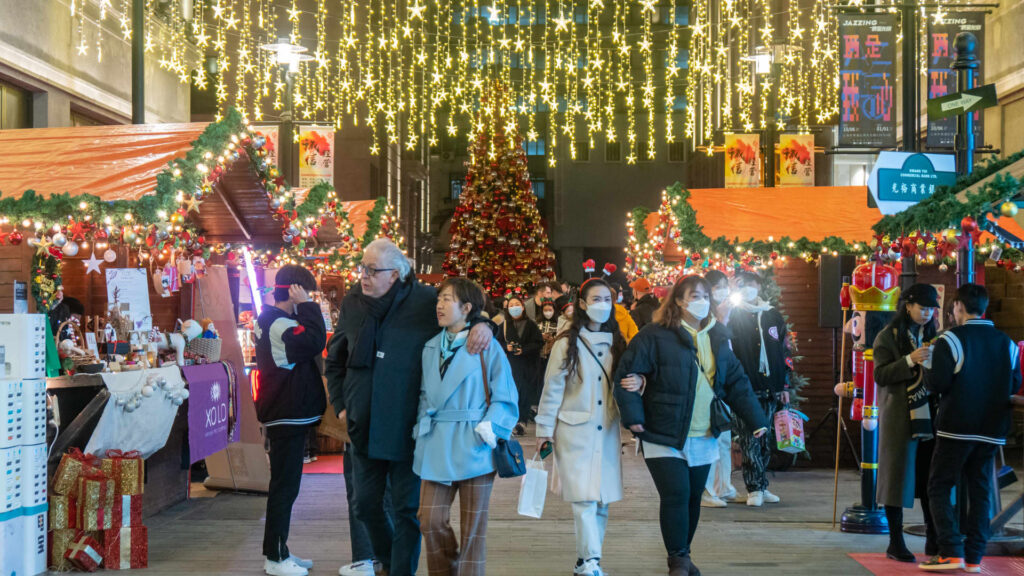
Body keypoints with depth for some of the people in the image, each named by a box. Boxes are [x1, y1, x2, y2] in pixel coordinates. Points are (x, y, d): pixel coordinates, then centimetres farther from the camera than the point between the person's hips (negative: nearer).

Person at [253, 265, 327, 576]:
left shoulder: (270, 321, 15)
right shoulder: (279, 325, -18)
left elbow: (309, 345, 18)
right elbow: (315, 341, -32)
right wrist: (306, 306, -24)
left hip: (285, 418, 11)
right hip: (288, 419, -11)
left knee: (285, 486, 16)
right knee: (284, 487, -5)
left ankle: (279, 551, 24)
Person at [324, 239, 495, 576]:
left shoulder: (424, 301, -9)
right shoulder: (352, 304, 3)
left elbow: (462, 310, 5)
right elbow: (335, 360, 16)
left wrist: (481, 324, -19)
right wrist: (340, 405, 10)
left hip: (407, 429, -4)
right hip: (364, 428, 4)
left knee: (407, 509, 4)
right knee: (366, 505, 13)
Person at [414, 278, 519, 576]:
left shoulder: (486, 347, -6)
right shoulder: (431, 348, 11)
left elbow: (505, 396, -4)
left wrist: (490, 425, -16)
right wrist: (421, 425, 4)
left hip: (473, 446, -4)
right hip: (436, 446, 4)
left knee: (473, 526, 5)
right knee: (431, 520, 2)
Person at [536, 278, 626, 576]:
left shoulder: (616, 344, 11)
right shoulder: (567, 343, -4)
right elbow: (552, 388, -2)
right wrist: (544, 429, -2)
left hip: (607, 431, 5)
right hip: (574, 431, -4)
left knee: (601, 501, 4)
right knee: (584, 498, -12)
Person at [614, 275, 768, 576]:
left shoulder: (718, 338, 9)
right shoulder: (655, 336, -10)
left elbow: (737, 383, 14)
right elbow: (627, 374, -11)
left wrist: (755, 419, 9)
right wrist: (633, 416, -18)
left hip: (703, 438, 6)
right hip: (665, 436, -5)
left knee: (693, 497, 12)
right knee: (675, 496, -9)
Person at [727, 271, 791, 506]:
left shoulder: (774, 316, 14)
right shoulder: (734, 316, 3)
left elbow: (784, 352, 16)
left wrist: (784, 385, 13)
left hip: (770, 389, 4)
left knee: (765, 440, 8)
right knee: (749, 439, -5)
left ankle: (761, 486, 17)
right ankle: (754, 489, 0)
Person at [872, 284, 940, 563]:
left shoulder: (931, 335, 15)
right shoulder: (888, 337, -2)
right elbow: (880, 376, -10)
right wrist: (910, 360, -22)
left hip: (929, 417, 5)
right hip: (900, 419, -5)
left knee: (931, 478, 5)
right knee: (897, 475, -1)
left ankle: (933, 539, 13)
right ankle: (895, 542, 5)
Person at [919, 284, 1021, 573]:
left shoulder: (951, 340, -10)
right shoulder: (1006, 343, 7)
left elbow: (936, 382, -15)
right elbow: (1014, 385, 13)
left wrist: (926, 363, 3)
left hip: (956, 428, -5)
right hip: (991, 430, 5)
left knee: (939, 488, 2)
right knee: (980, 490, 10)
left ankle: (951, 553, -7)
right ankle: (974, 557, 9)